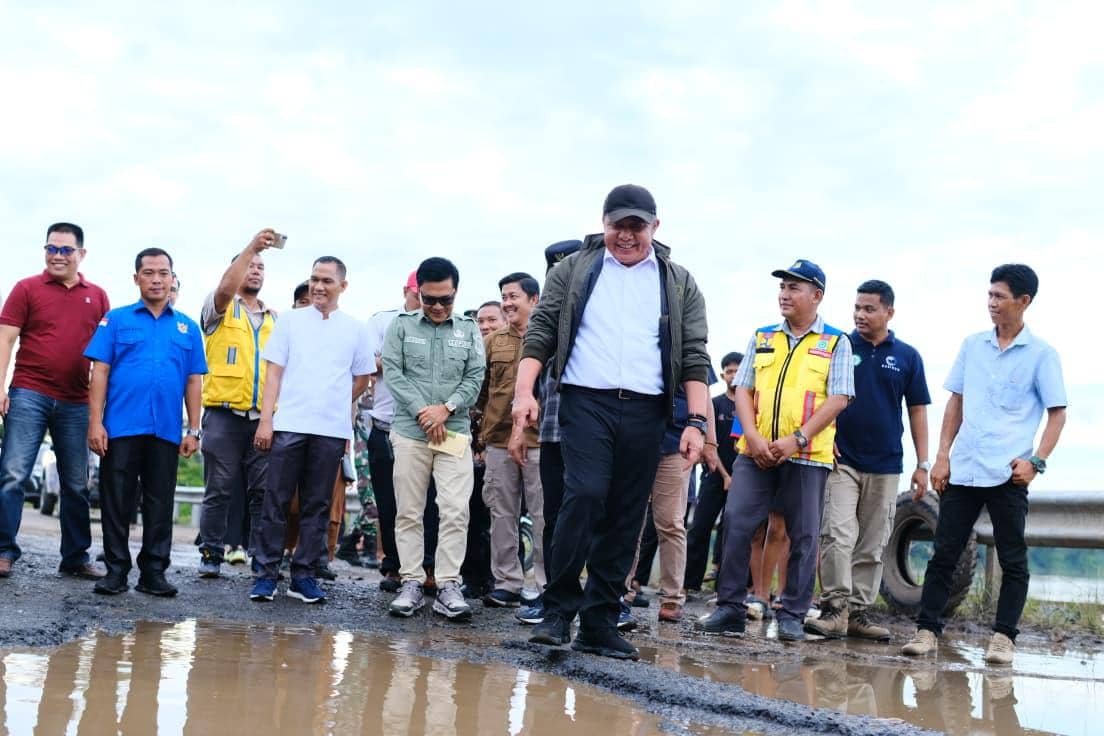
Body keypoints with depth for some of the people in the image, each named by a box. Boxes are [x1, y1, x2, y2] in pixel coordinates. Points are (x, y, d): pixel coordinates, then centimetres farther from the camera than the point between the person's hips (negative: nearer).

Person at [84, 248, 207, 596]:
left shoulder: (187, 327, 12)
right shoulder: (117, 320, 5)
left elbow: (194, 381, 11)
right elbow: (100, 372, 1)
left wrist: (193, 431, 5)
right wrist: (95, 423, -7)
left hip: (167, 432, 2)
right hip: (121, 427, -2)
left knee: (160, 505, 6)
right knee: (116, 502, 2)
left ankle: (153, 572, 14)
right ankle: (116, 570, 11)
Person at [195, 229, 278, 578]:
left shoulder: (274, 319, 19)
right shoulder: (220, 309, 6)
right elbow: (225, 289, -18)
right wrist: (251, 247, -23)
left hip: (264, 417, 4)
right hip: (224, 414, -4)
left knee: (264, 491, 2)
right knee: (219, 491, -1)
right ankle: (210, 555, 7)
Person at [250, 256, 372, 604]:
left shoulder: (354, 328, 9)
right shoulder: (290, 320, 7)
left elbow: (361, 380, 18)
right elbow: (274, 373, 4)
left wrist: (335, 406, 11)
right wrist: (265, 419, -4)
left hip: (332, 431, 1)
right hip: (288, 425, -1)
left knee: (317, 505, 5)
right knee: (276, 501, -1)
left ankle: (303, 575, 12)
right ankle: (267, 573, 5)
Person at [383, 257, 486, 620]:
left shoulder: (469, 330, 10)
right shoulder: (401, 326, 7)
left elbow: (475, 377, 5)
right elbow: (393, 372, -1)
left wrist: (446, 407, -10)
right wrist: (422, 412, -10)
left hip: (455, 432, 0)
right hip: (410, 431, 0)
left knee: (456, 512, -7)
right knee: (409, 512, 2)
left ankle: (448, 586, -3)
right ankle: (411, 583, 9)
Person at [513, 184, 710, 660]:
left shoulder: (679, 284, 12)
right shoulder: (574, 270, 10)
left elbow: (694, 356, 9)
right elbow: (541, 332, 5)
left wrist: (697, 421, -1)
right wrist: (524, 391, -9)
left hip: (645, 412, 2)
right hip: (586, 403, -2)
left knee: (625, 520, 3)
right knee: (585, 496, -20)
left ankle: (599, 624, 11)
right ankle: (559, 608, -7)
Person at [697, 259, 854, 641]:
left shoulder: (836, 343, 4)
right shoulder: (762, 338, 14)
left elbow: (838, 399, -4)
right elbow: (743, 389, 9)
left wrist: (797, 439, -15)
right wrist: (753, 437, -7)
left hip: (807, 454, -2)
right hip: (756, 451, 3)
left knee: (803, 536, 2)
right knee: (736, 523, -6)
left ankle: (792, 615, 12)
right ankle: (730, 608, 2)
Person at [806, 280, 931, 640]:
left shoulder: (907, 356, 6)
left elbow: (917, 411, 9)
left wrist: (923, 464, 4)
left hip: (885, 465, 2)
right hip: (841, 461, -2)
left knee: (872, 546, 6)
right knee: (837, 535, -12)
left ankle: (858, 611, 13)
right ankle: (835, 607, -8)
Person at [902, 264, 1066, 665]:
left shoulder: (1041, 354, 0)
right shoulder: (972, 345, 11)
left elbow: (1057, 413, 1)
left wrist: (1036, 460, -12)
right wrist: (942, 456, 7)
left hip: (1007, 473, -3)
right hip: (962, 469, 3)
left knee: (1013, 559, 3)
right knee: (943, 553, 4)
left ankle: (1004, 636, 11)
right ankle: (927, 629, 9)